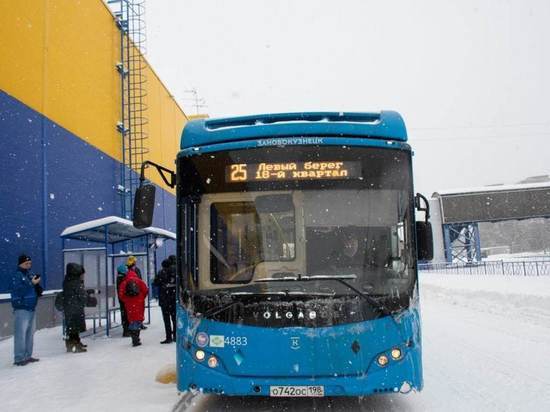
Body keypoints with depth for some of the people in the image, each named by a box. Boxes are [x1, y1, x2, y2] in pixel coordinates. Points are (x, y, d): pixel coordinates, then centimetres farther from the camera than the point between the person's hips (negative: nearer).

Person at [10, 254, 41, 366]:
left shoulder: (30, 274, 13)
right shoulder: (17, 276, -7)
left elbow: (38, 291, 17)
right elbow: (18, 290, -21)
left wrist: (37, 284, -3)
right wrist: (32, 283, -20)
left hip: (32, 308, 8)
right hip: (21, 308, -7)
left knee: (30, 333, 11)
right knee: (21, 334, -9)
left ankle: (28, 356, 19)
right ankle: (19, 358, -5)